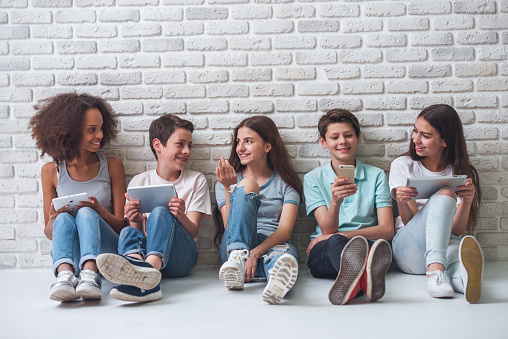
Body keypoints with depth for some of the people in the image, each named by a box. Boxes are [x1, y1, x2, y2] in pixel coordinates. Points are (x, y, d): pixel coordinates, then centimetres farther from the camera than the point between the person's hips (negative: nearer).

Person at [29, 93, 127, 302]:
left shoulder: (112, 166, 8)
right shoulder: (51, 171, 8)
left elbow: (122, 224, 6)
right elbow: (49, 233, 12)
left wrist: (99, 210, -15)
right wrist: (53, 221, -13)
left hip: (106, 250, 0)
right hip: (68, 256, 1)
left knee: (86, 213, -29)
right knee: (64, 218, -29)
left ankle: (90, 276, -54)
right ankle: (65, 276, -56)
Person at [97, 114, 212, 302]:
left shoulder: (197, 181, 12)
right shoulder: (139, 182, 13)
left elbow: (193, 232, 2)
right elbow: (140, 230, 8)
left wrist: (182, 218, -22)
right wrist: (136, 222, -17)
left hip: (180, 257, -1)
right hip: (147, 249, 2)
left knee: (160, 212, -29)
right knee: (128, 232, -30)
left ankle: (150, 268, -59)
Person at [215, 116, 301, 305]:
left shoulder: (286, 183, 11)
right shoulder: (225, 183, 16)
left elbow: (285, 230, -4)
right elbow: (230, 226, 1)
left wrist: (255, 253, -22)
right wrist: (229, 188, -12)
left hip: (273, 246, 0)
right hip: (235, 245, 0)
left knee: (286, 253, -40)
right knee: (247, 186, -25)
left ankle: (279, 276, -76)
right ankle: (237, 259, -46)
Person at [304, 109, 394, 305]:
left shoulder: (376, 176, 13)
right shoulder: (313, 178, 11)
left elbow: (387, 230, 2)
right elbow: (328, 230, -2)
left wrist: (342, 235, -10)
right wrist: (335, 201, -23)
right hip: (323, 254, -1)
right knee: (335, 242, -38)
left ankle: (352, 277, -71)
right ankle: (364, 279, -72)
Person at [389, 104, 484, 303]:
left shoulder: (463, 174, 9)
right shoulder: (402, 166, 7)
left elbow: (456, 230, 0)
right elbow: (411, 222, -2)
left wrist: (467, 201, -19)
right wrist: (402, 203, -25)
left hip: (446, 244, 1)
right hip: (409, 248, -1)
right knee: (445, 194, -31)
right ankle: (435, 270, -53)